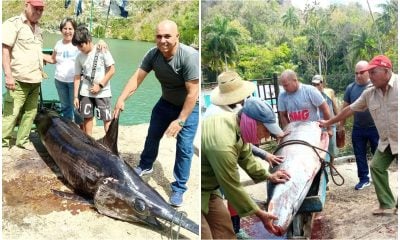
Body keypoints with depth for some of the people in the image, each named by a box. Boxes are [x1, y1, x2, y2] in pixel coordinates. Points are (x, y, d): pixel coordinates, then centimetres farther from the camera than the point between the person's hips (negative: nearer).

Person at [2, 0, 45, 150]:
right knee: (11, 114, -8)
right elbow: (5, 49, -13)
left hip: (35, 80, 8)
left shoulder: (37, 28, 17)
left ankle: (22, 140, 21)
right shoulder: (13, 24, -6)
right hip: (19, 80, -7)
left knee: (30, 112, 10)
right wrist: (8, 75, -20)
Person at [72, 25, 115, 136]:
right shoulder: (79, 57, 2)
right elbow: (77, 77, 5)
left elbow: (111, 70, -8)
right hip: (85, 92, 4)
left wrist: (100, 85, -12)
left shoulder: (102, 51, -9)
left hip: (102, 92, -4)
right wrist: (76, 96, 1)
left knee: (107, 118, -2)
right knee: (87, 118, 8)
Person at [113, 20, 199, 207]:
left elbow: (193, 93, -32)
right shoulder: (153, 54, -17)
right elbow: (137, 77, -15)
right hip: (166, 102, 6)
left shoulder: (189, 56, -34)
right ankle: (145, 166, 44)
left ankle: (179, 188, 6)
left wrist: (180, 121, -31)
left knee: (184, 147, -7)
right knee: (152, 135, 19)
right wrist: (121, 99, -28)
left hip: (189, 106, -6)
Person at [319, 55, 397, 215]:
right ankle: (387, 204, 12)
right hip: (386, 141, 6)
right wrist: (328, 123, 14)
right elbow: (350, 109, 11)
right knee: (376, 166, 1)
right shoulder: (369, 94, 1)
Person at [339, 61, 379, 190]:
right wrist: (341, 126, 8)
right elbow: (345, 108, 8)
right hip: (358, 129, 3)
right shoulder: (350, 88, 1)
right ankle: (364, 179, 23)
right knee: (359, 155, 10)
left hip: (376, 127, -3)